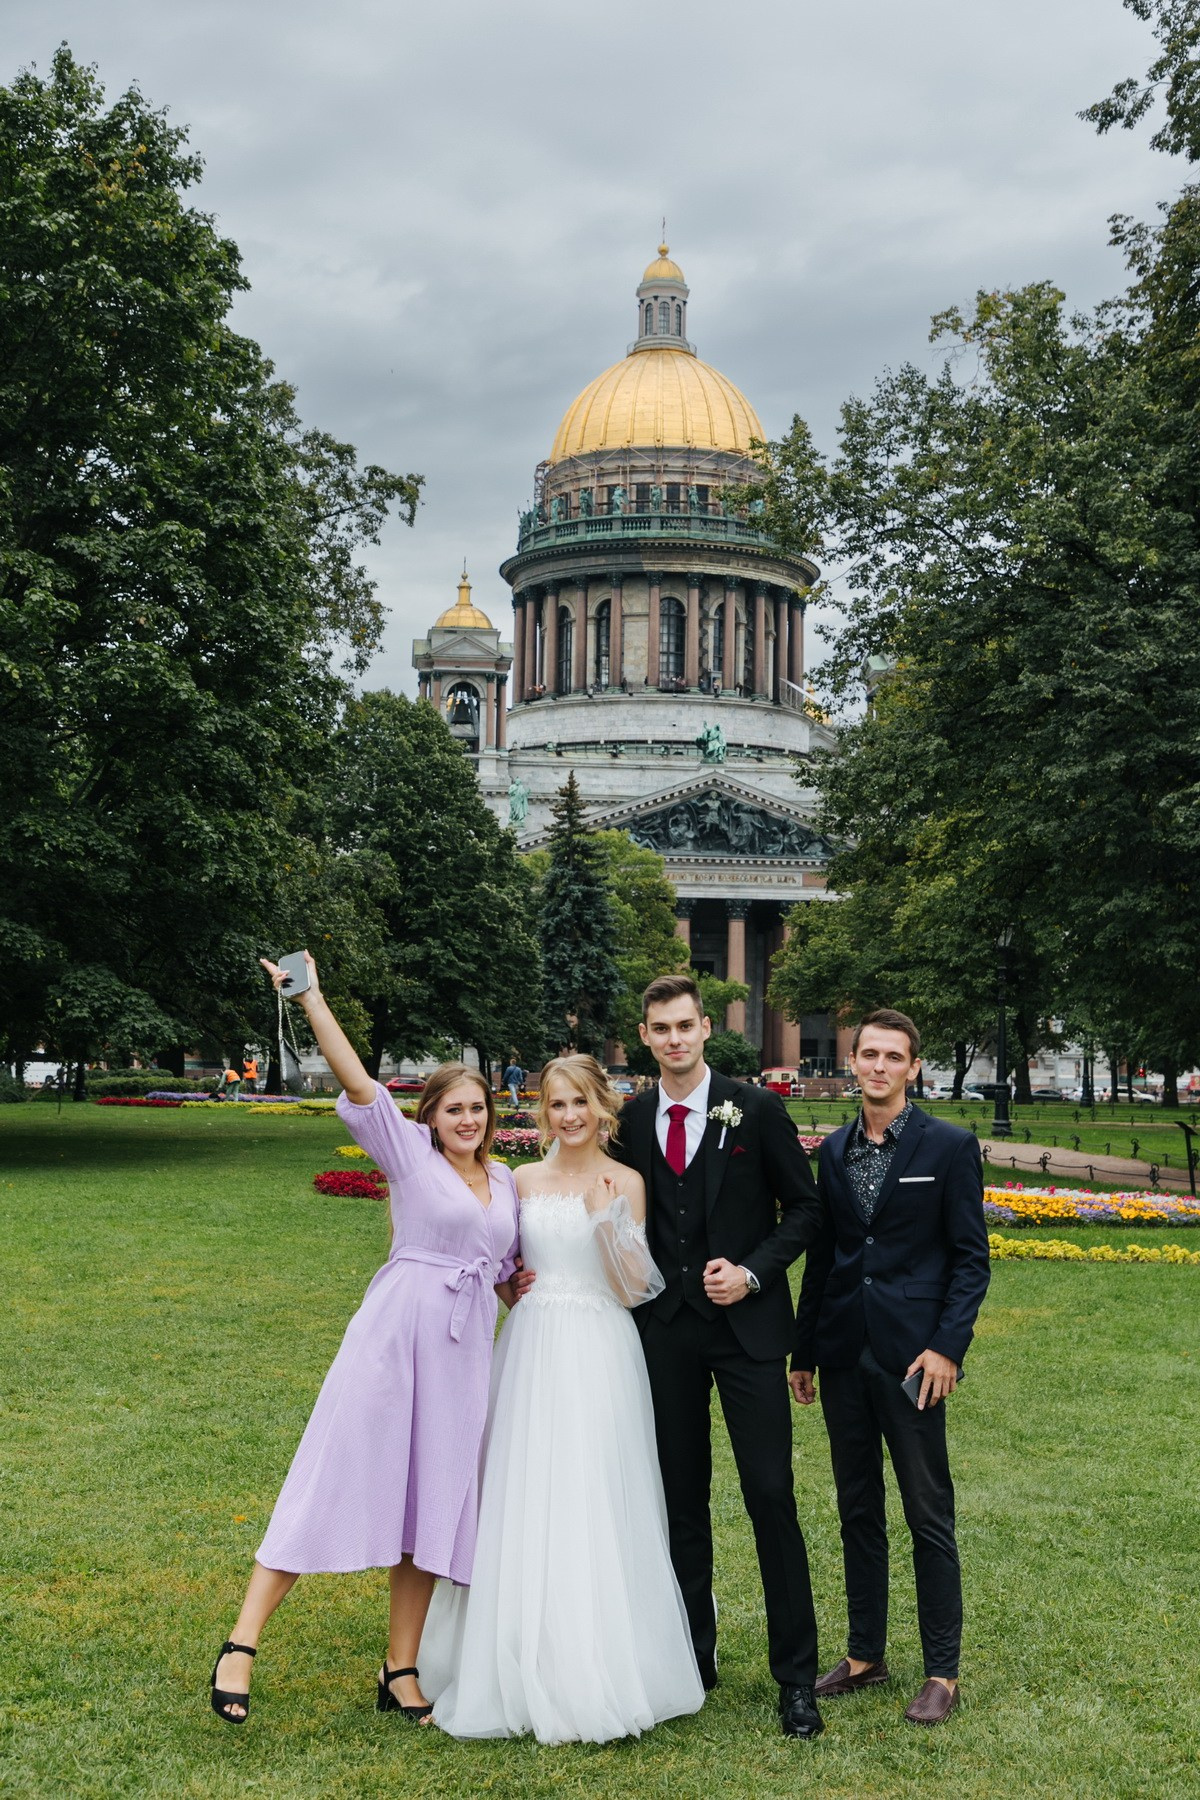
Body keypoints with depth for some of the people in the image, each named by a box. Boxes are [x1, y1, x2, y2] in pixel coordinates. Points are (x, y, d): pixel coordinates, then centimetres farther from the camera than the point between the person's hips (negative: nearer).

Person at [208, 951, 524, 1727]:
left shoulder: (506, 1182, 16)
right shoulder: (409, 1150, 0)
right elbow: (356, 1080, -13)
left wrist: (515, 1286, 6)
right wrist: (311, 999, -21)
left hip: (464, 1352, 5)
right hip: (394, 1335, -5)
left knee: (431, 1506, 6)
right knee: (335, 1483, -7)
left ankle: (400, 1674, 15)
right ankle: (241, 1646, -1)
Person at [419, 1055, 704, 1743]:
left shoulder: (625, 1183, -1)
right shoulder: (525, 1181, 8)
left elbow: (633, 1289, -6)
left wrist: (606, 1219, -17)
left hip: (599, 1358, -4)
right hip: (532, 1353, 4)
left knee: (592, 1512, -3)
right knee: (527, 1509, 4)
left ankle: (597, 1677, 8)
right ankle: (533, 1676, 15)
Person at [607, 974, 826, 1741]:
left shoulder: (756, 1109, -4)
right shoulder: (630, 1120, 4)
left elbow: (804, 1208, 0)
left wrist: (752, 1272, -13)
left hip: (746, 1324, -3)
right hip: (664, 1329, 3)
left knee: (771, 1495, -3)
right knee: (682, 1497, 11)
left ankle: (796, 1674, 7)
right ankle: (695, 1653, 24)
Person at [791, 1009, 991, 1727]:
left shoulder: (950, 1147, -4)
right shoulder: (834, 1150, 10)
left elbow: (971, 1257, -5)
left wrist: (947, 1346, -15)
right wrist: (804, 1352, 13)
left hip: (912, 1355, -5)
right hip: (844, 1355, 5)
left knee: (930, 1514, 1)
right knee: (859, 1511, 13)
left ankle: (943, 1673, 11)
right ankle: (866, 1654, 25)